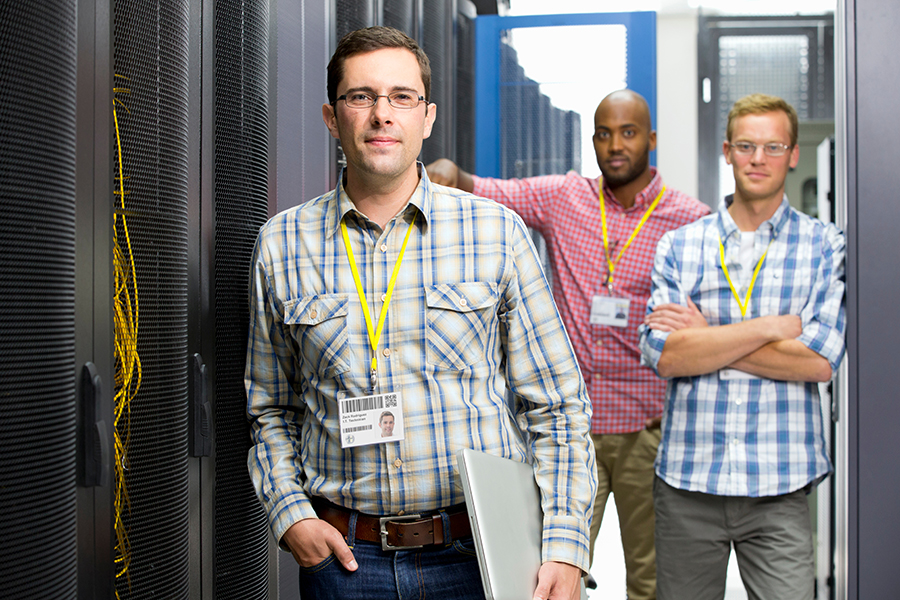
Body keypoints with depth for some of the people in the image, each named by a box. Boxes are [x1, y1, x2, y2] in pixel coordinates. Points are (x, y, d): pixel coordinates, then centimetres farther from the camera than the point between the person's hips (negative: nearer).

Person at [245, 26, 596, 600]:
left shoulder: (498, 231, -2)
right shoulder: (282, 244, 3)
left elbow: (557, 407, 0)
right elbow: (271, 408, 11)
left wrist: (565, 548, -7)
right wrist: (291, 515, -2)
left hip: (482, 553, 0)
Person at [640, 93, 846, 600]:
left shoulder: (825, 246, 3)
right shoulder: (680, 245, 5)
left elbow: (820, 361, -9)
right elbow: (664, 355, -8)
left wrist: (706, 338, -8)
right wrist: (774, 326, -12)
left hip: (779, 487, -1)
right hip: (687, 481, 1)